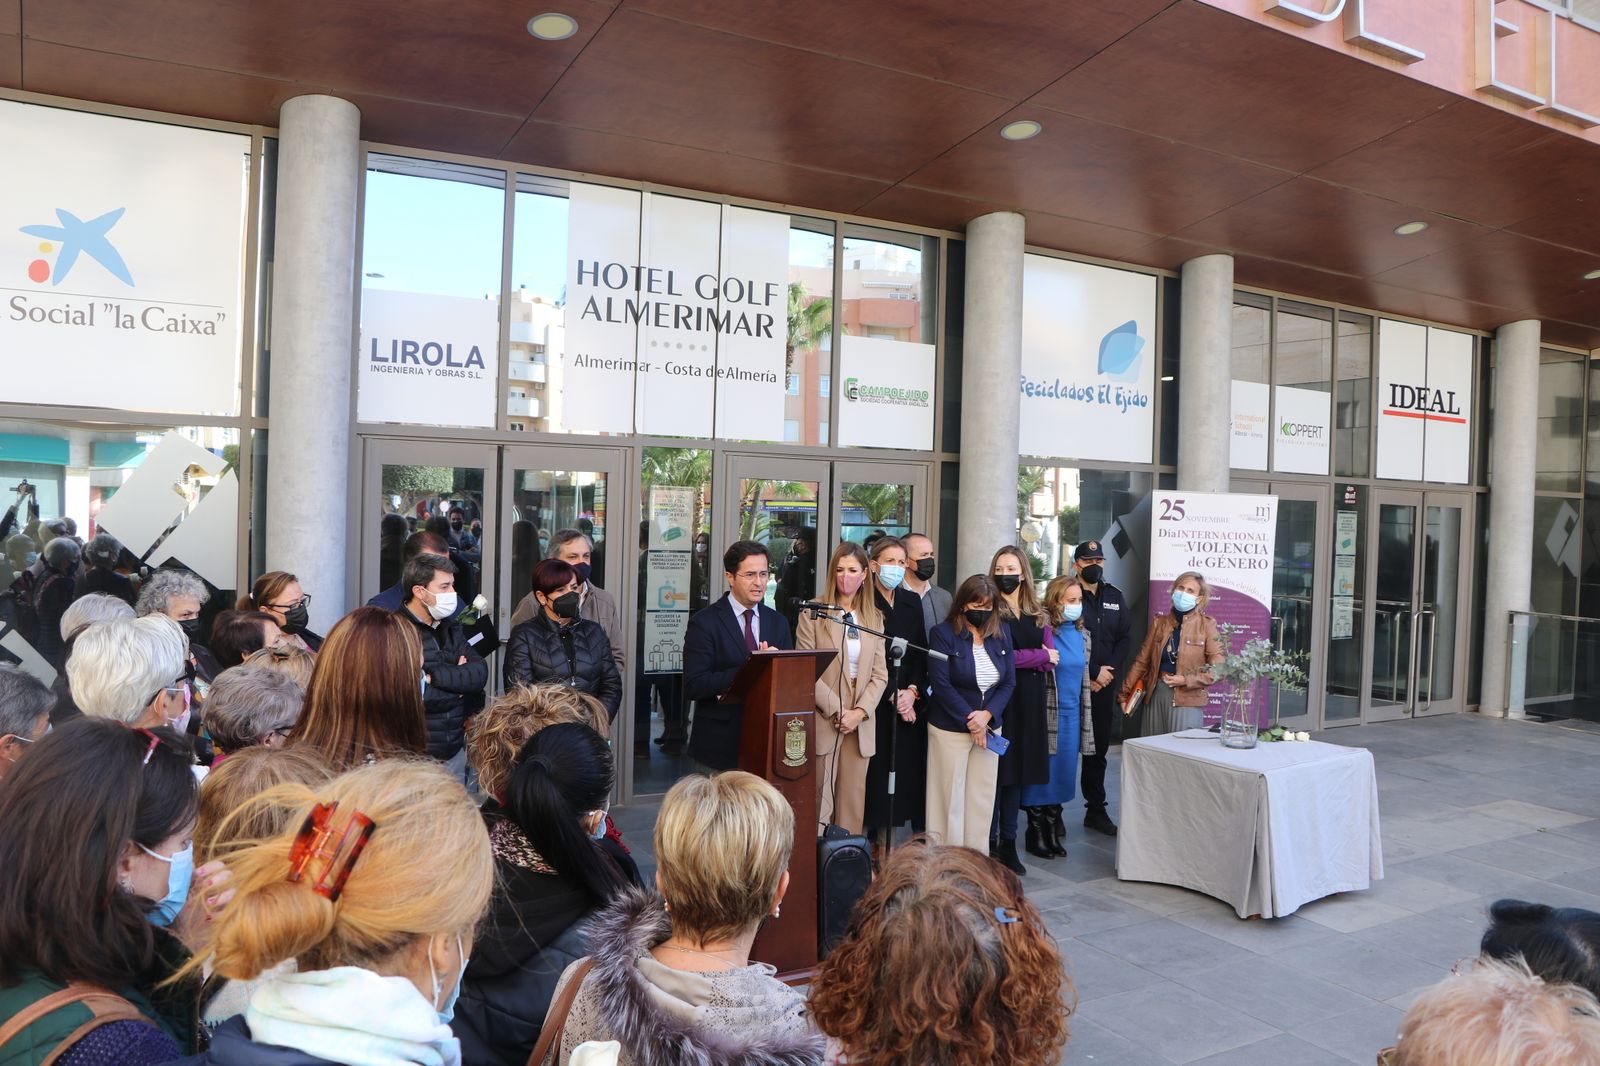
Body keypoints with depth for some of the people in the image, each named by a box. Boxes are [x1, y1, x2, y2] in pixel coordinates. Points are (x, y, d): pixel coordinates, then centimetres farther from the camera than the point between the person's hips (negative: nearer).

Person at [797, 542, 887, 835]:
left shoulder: (874, 618, 11)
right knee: (820, 797, -1)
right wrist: (836, 710, -12)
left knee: (853, 797, 6)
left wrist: (859, 712, -7)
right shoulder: (813, 613, -1)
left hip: (860, 723, 4)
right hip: (822, 720, -3)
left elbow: (879, 674, 7)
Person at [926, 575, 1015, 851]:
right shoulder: (943, 634, -7)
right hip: (950, 727, -4)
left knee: (983, 797, 8)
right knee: (950, 797, 1)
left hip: (989, 726, 5)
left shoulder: (1001, 635, 7)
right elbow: (940, 683, -13)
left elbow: (1010, 682, 4)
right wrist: (969, 718, -15)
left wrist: (986, 715, -11)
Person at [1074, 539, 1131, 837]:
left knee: (1098, 748, 12)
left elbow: (1126, 638, 10)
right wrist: (1091, 674, -11)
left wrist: (1108, 670, -5)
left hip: (1104, 686, 5)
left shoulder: (1115, 597, 13)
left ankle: (1096, 810, 20)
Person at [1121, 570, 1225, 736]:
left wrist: (1187, 680, -12)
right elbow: (1142, 661, 10)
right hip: (1156, 695, 3)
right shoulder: (1159, 622, 9)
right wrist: (1125, 693, 7)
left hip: (1187, 699, -3)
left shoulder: (1206, 625, -1)